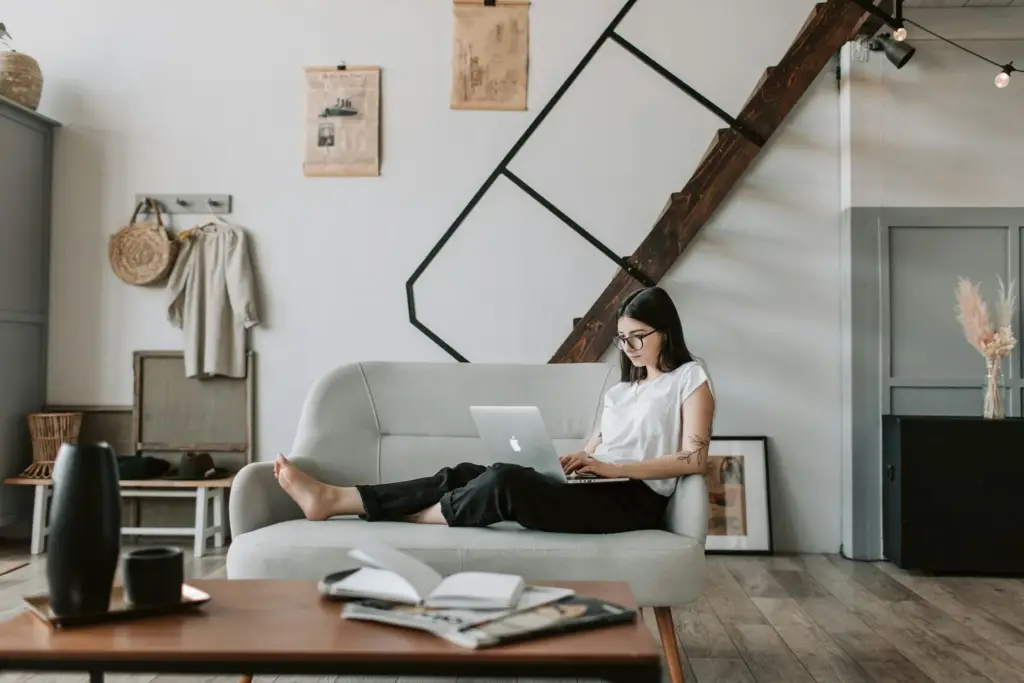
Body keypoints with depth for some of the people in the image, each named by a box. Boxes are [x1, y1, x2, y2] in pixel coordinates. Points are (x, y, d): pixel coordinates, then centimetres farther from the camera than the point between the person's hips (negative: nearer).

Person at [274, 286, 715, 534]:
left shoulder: (689, 379, 4)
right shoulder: (622, 388, 28)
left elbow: (694, 459, -9)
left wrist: (613, 468, -15)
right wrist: (574, 460, -5)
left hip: (633, 499, -7)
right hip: (597, 489, 7)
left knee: (506, 480, -30)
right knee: (466, 474, -10)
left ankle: (411, 518, -9)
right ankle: (333, 498, -14)